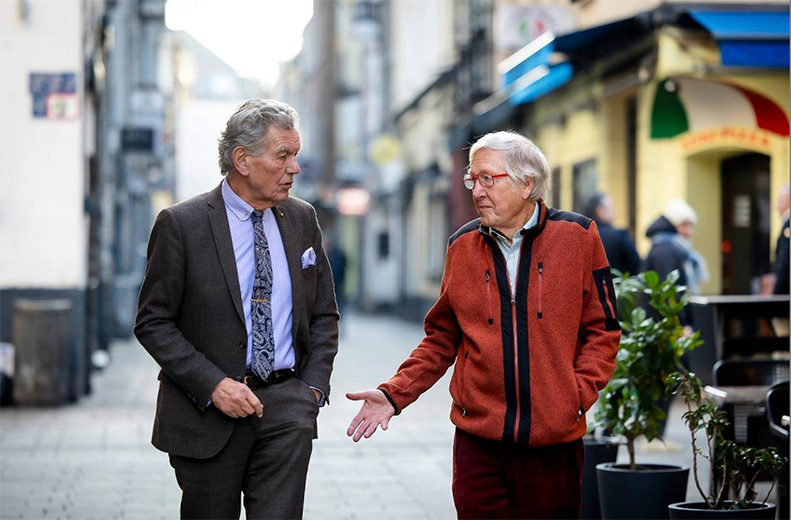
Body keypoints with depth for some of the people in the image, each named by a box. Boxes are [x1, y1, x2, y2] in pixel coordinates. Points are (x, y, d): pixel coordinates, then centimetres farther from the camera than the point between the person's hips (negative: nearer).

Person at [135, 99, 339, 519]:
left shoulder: (302, 219, 8)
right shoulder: (181, 225, -6)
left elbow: (324, 314, 15)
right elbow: (153, 322, -6)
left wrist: (314, 384, 0)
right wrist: (213, 385, -15)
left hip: (286, 406, 3)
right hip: (207, 407, -2)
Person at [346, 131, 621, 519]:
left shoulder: (577, 237, 1)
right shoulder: (462, 246, 8)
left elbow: (601, 330, 3)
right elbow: (442, 339, 12)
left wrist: (579, 394, -10)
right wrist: (394, 394, 1)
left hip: (554, 439, -1)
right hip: (478, 437, 2)